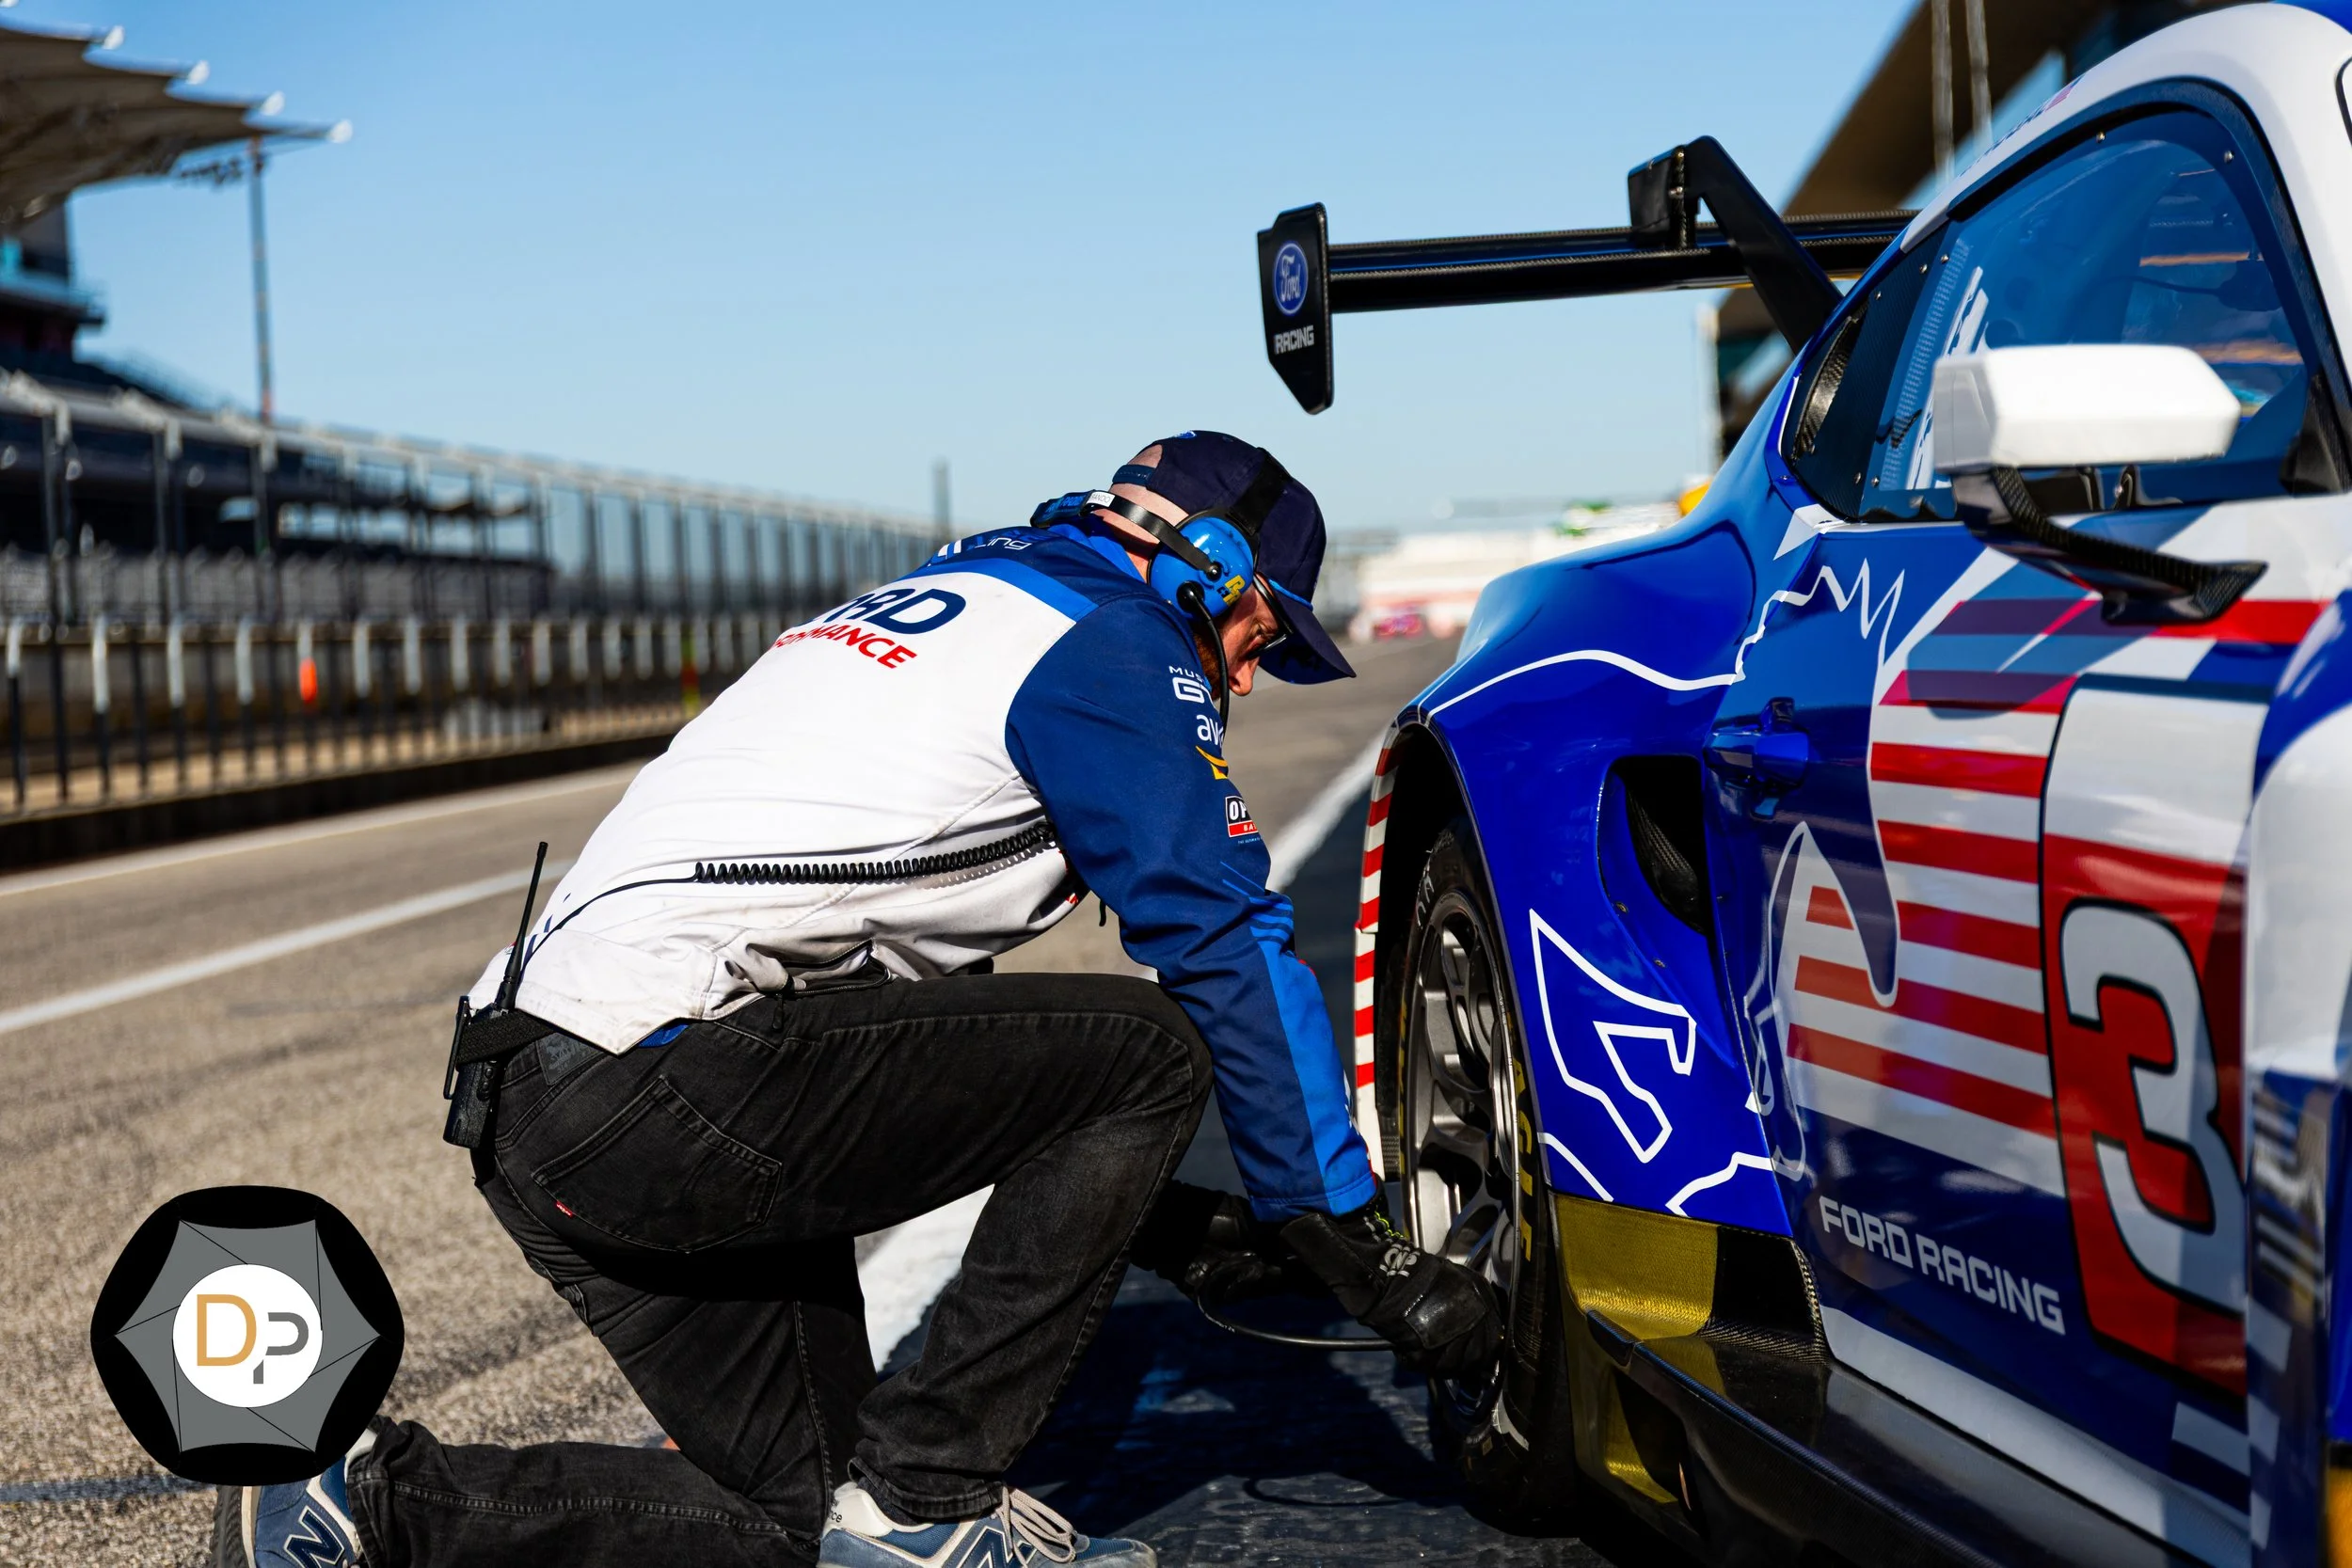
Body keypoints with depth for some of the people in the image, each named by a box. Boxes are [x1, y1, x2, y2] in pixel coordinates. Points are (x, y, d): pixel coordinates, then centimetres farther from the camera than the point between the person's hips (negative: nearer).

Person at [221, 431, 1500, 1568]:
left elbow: (925, 994, 32)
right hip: (667, 1089, -10)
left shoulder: (923, 617, 29)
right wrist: (1356, 1245, 3)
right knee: (1148, 1051, -5)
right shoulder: (1116, 642, 0)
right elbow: (1226, 953, -4)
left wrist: (1142, 1208, 29)